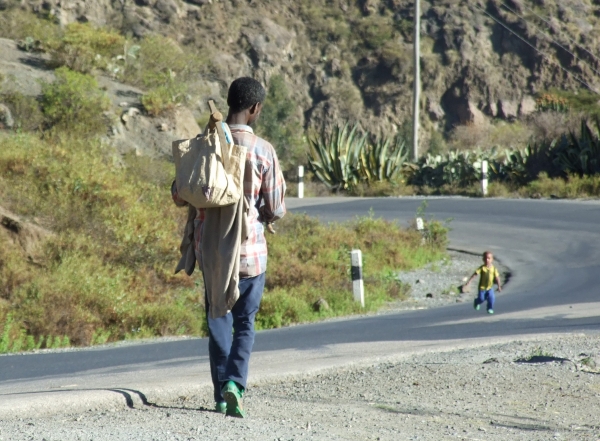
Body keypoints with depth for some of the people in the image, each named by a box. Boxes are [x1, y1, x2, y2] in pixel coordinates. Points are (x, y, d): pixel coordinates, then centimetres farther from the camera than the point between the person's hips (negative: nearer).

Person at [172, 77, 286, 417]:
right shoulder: (263, 151, -10)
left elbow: (180, 196, -1)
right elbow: (276, 210, -7)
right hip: (250, 249, -2)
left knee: (219, 319, 15)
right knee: (245, 323, 10)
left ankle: (221, 395, 13)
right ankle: (235, 383, -12)